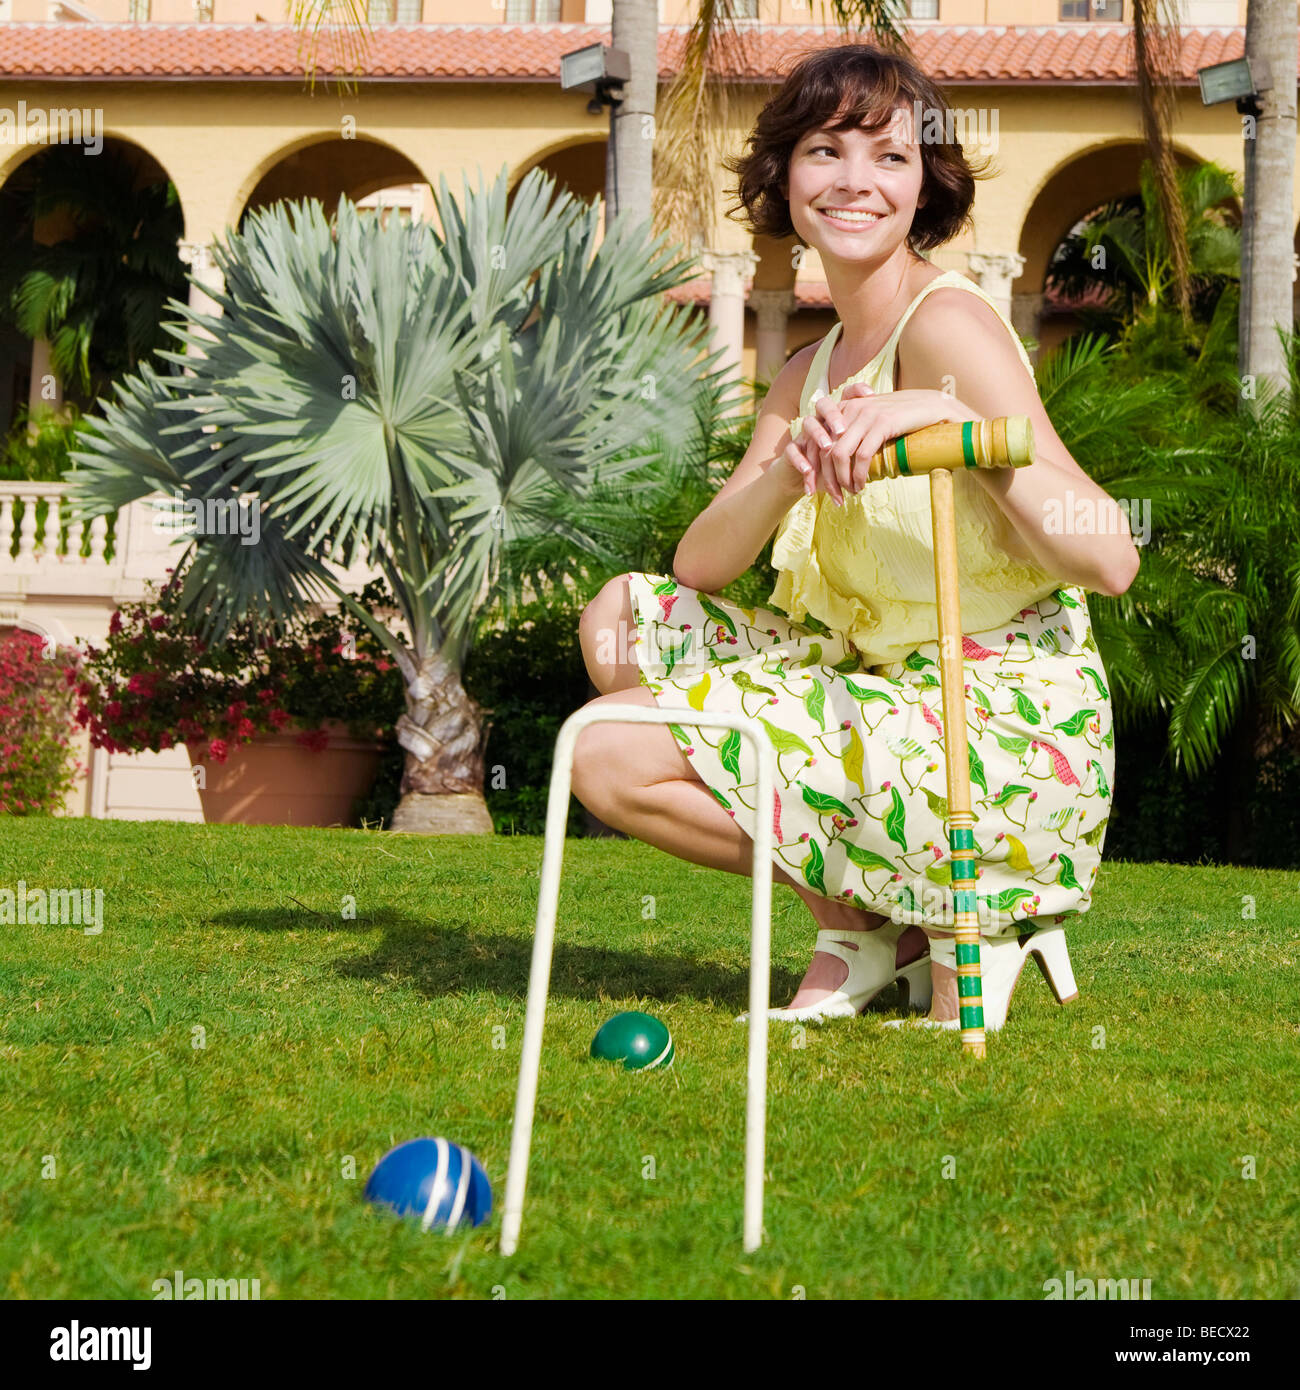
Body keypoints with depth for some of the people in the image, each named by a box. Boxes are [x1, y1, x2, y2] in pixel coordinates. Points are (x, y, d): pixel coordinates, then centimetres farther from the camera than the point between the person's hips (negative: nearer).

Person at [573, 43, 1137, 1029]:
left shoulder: (948, 323, -12)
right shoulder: (810, 373, 14)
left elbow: (1111, 560, -19)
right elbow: (699, 567, 4)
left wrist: (953, 418, -30)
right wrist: (785, 472, -16)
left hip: (1003, 730, -8)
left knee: (613, 758, -13)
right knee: (626, 614, 11)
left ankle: (961, 921, -3)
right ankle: (859, 921, 5)